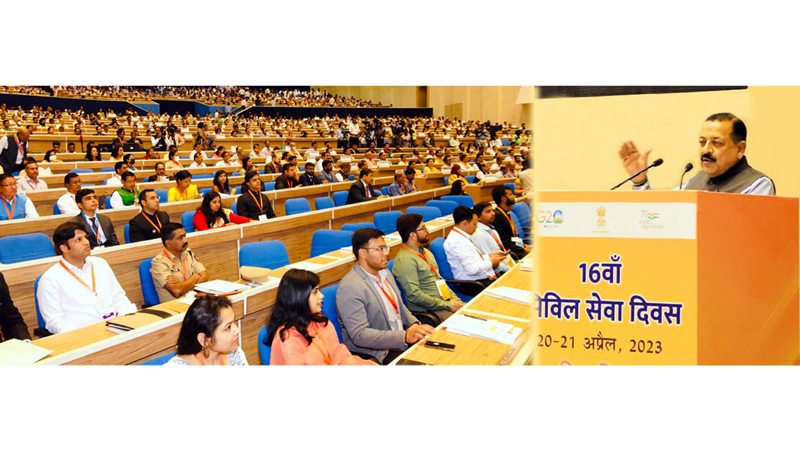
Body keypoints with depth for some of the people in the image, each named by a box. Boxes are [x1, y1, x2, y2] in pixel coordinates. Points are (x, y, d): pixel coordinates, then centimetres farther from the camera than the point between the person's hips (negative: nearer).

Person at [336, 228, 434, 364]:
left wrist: (415, 325, 1)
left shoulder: (385, 274, 13)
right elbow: (359, 335, -23)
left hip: (402, 344, 8)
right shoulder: (349, 287, -16)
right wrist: (405, 336, -30)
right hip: (376, 356, -8)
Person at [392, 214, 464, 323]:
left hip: (447, 302, 9)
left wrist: (454, 299, 7)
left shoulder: (425, 252, 18)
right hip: (429, 311, -9)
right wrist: (449, 305, -15)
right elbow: (414, 295, -19)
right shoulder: (405, 260, -13)